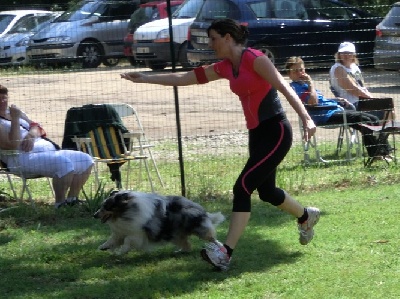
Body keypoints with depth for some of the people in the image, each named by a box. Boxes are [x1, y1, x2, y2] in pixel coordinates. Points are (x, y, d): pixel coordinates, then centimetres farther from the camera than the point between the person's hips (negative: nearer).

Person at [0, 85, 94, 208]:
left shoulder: (12, 112, 23)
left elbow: (36, 128, 20)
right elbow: (13, 145, -18)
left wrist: (31, 134, -3)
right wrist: (15, 119, -17)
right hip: (24, 158, -10)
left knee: (86, 160, -1)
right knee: (64, 163, -34)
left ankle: (71, 199, 5)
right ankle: (60, 204, -22)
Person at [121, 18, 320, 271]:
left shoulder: (255, 59, -13)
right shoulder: (225, 67, 10)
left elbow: (284, 87, -21)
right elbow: (184, 78, 15)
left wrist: (306, 118, -31)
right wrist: (145, 78, 15)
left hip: (276, 132, -9)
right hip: (257, 134, 9)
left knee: (243, 187, -15)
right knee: (266, 191, 19)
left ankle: (226, 252, -18)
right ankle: (307, 216, 47)